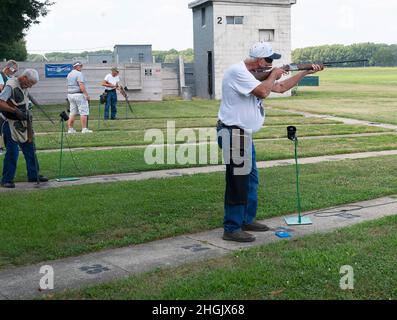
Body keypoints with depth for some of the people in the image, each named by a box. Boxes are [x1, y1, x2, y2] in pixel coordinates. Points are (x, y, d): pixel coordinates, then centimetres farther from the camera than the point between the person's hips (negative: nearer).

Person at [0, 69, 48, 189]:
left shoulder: (25, 88, 10)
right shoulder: (11, 86, -16)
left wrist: (26, 114, 5)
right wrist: (16, 111, -27)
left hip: (23, 124, 8)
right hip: (11, 125, -8)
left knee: (30, 150, 12)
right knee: (12, 152, -5)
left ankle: (33, 175, 24)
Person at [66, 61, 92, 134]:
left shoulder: (69, 74, 15)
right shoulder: (79, 74, -11)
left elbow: (70, 86, 14)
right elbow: (81, 85, -20)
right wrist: (87, 95, -20)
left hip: (70, 94, 8)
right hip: (79, 94, -8)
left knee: (72, 113, 10)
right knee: (84, 112, -4)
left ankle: (70, 129, 8)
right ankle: (84, 129, -6)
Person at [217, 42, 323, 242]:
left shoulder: (255, 74, 15)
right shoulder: (237, 72, -15)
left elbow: (281, 88, 22)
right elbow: (262, 92, -24)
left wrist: (306, 72, 18)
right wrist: (273, 75, -5)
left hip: (244, 135, 10)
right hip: (234, 134, -10)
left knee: (251, 179, 17)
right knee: (238, 181, -7)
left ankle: (247, 220, 30)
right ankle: (232, 229, 0)